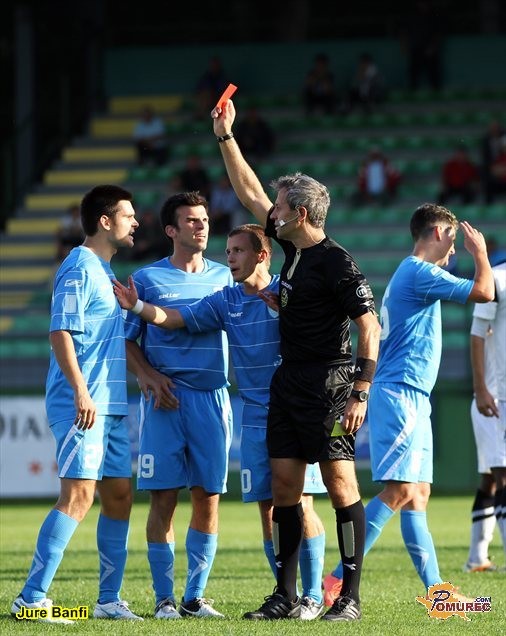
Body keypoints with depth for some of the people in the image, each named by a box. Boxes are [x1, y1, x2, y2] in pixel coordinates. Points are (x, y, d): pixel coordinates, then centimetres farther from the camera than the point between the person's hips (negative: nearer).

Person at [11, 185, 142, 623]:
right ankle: (32, 598, -16)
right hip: (83, 405, -10)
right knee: (78, 496, -15)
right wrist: (81, 391, -24)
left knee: (119, 496, 9)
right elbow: (61, 333, -17)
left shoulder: (105, 272, 19)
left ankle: (109, 599, 15)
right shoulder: (79, 268, -9)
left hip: (111, 406, 10)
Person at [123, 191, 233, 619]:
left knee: (208, 498, 1)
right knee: (164, 497, -5)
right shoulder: (147, 278, 4)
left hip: (212, 396, 3)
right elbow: (126, 339, 5)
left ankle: (196, 597, 9)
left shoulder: (224, 277, 12)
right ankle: (164, 598, 1)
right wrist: (148, 376, -11)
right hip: (165, 399, -3)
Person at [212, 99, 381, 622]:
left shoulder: (336, 262, -13)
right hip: (288, 383, 9)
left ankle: (350, 597, -4)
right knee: (284, 485, 6)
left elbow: (369, 326, -16)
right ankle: (285, 597, 9)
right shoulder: (294, 248, 11)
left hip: (328, 387, -9)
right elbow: (250, 193, 22)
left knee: (340, 486, -6)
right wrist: (225, 137, 20)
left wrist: (360, 392, -21)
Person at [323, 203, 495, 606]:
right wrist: (480, 253, -1)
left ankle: (435, 590, 9)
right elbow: (485, 292, -14)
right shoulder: (420, 273, -12)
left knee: (417, 494, 8)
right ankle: (338, 580, -20)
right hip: (402, 394, -11)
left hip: (410, 398, 11)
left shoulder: (410, 273, 20)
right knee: (399, 490, -16)